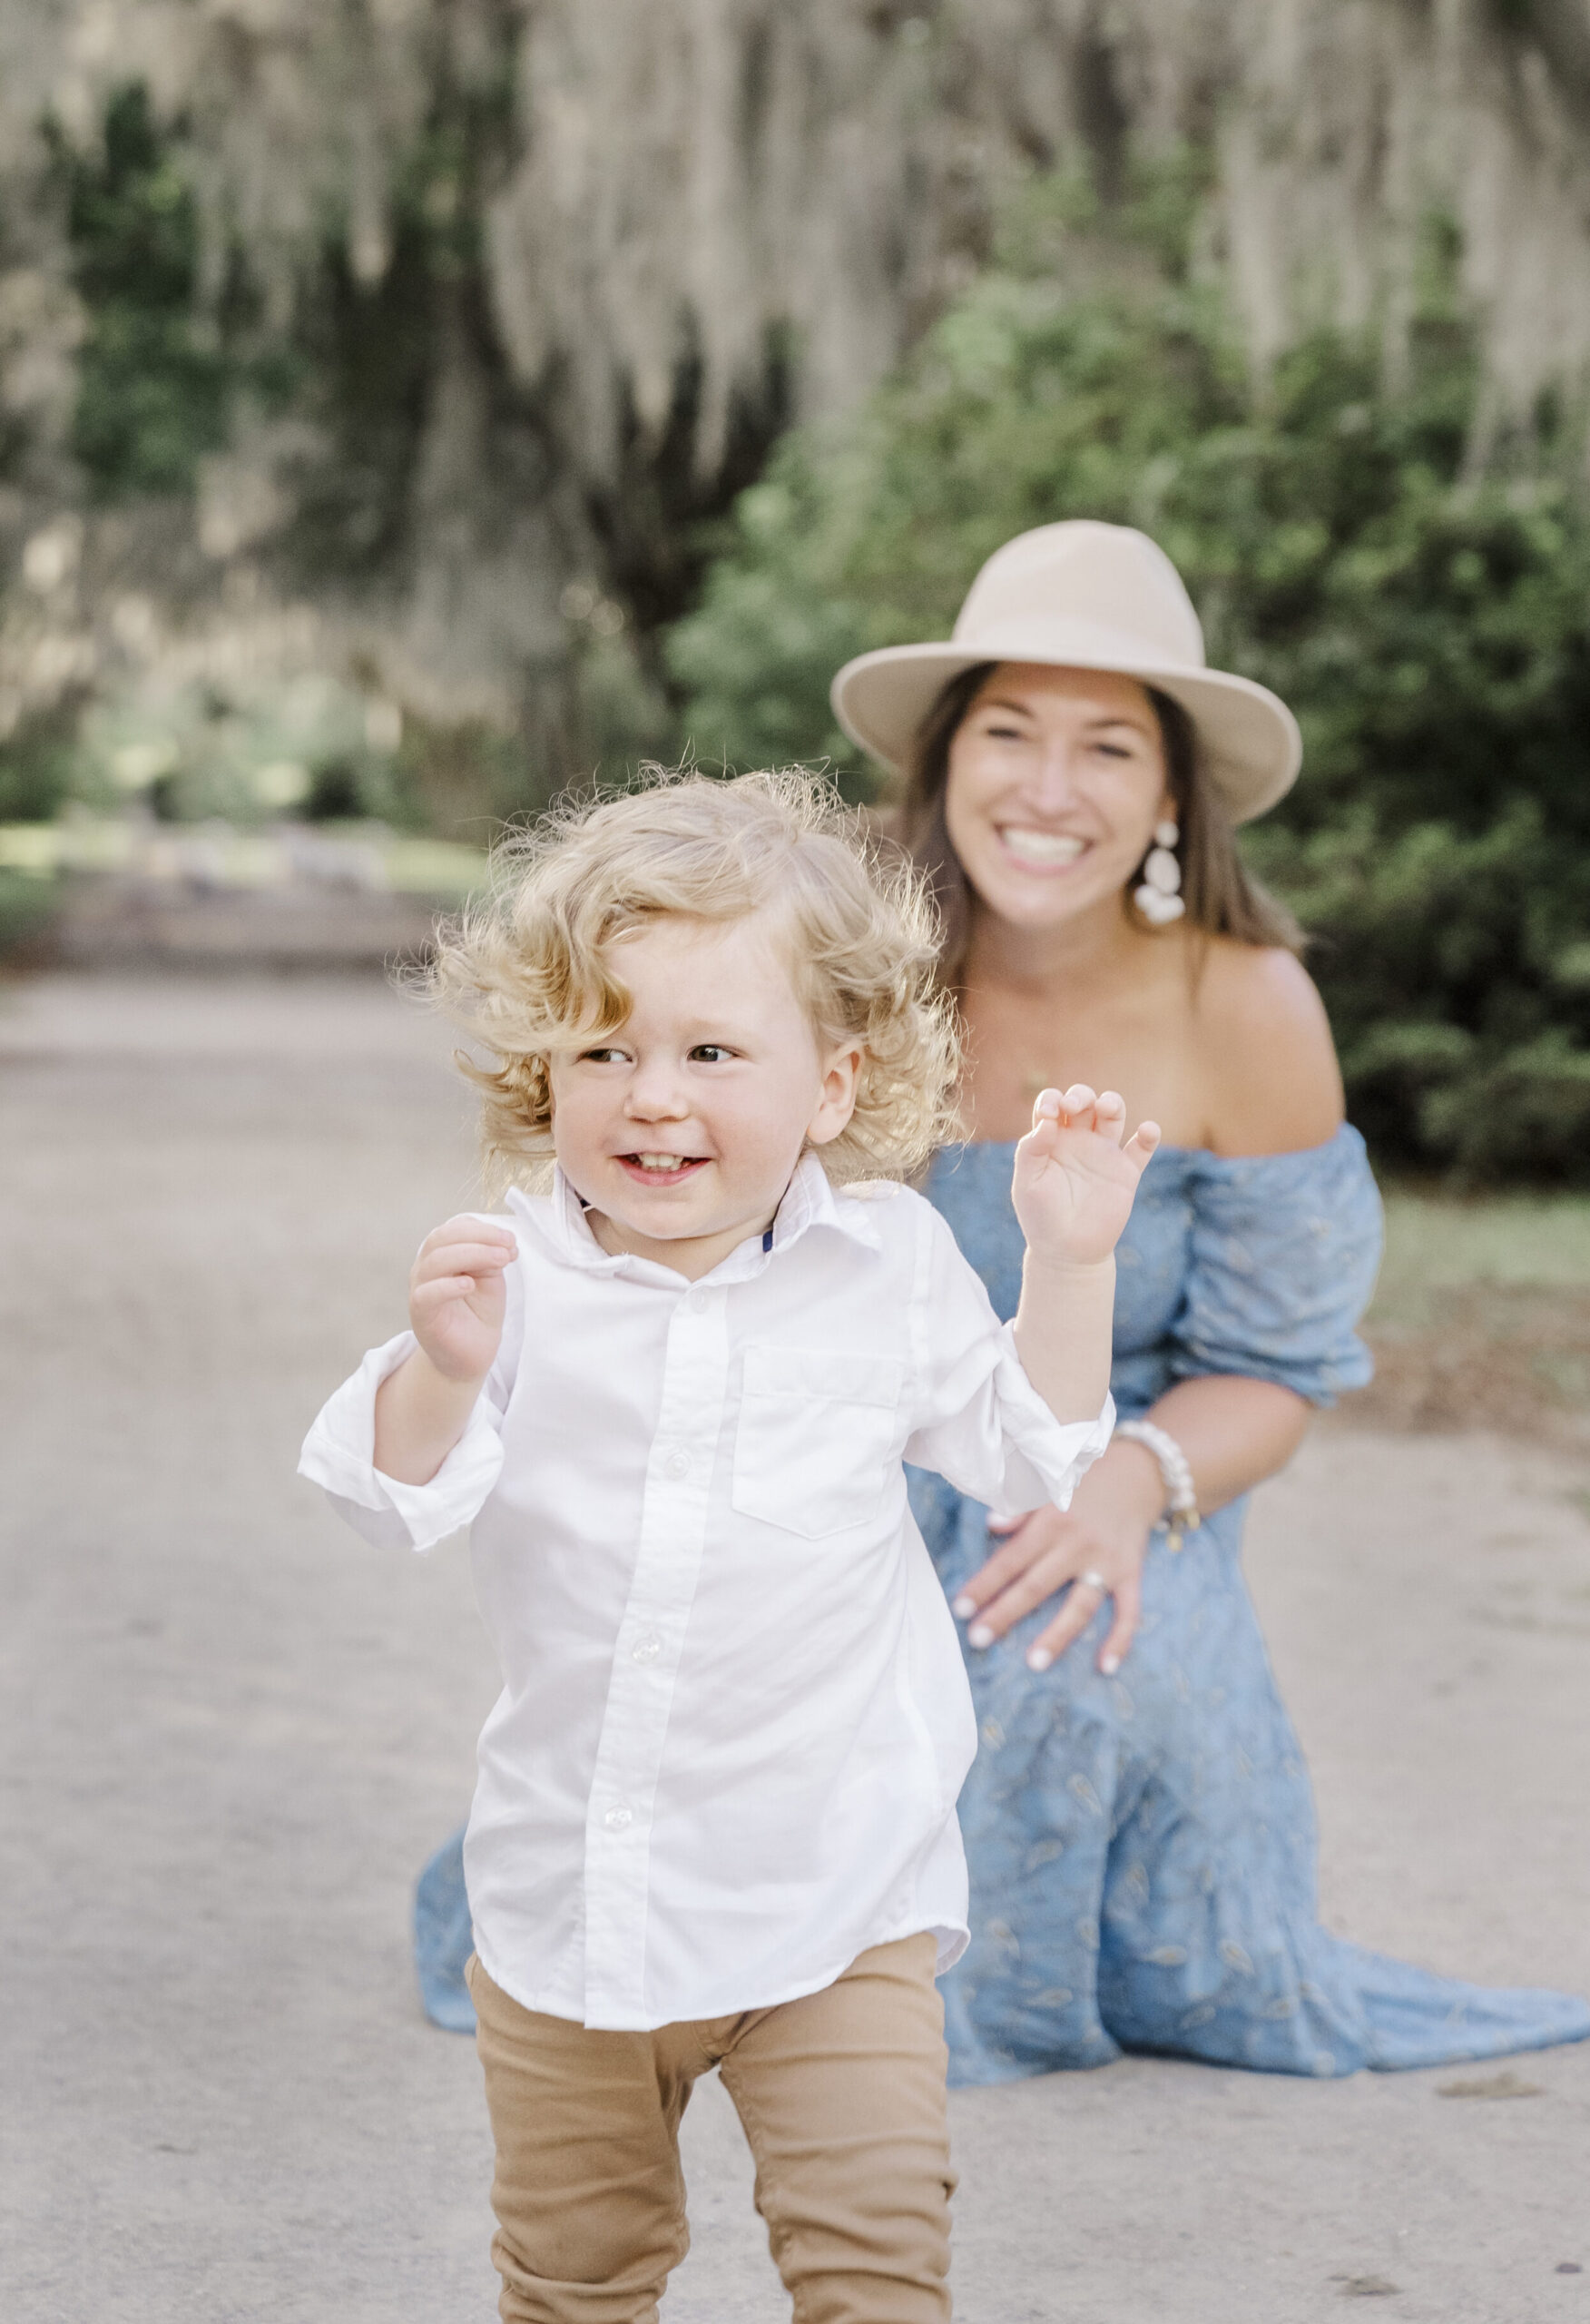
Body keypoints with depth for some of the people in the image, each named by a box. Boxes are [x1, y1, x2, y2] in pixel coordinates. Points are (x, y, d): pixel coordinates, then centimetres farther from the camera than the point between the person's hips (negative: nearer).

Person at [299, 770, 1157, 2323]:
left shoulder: (889, 1267, -4)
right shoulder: (519, 1276, -8)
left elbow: (1020, 1455, 7)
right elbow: (402, 1498, -11)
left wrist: (1068, 1260, -4)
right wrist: (444, 1366, -31)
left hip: (832, 1886, -1)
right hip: (570, 1886, 1)